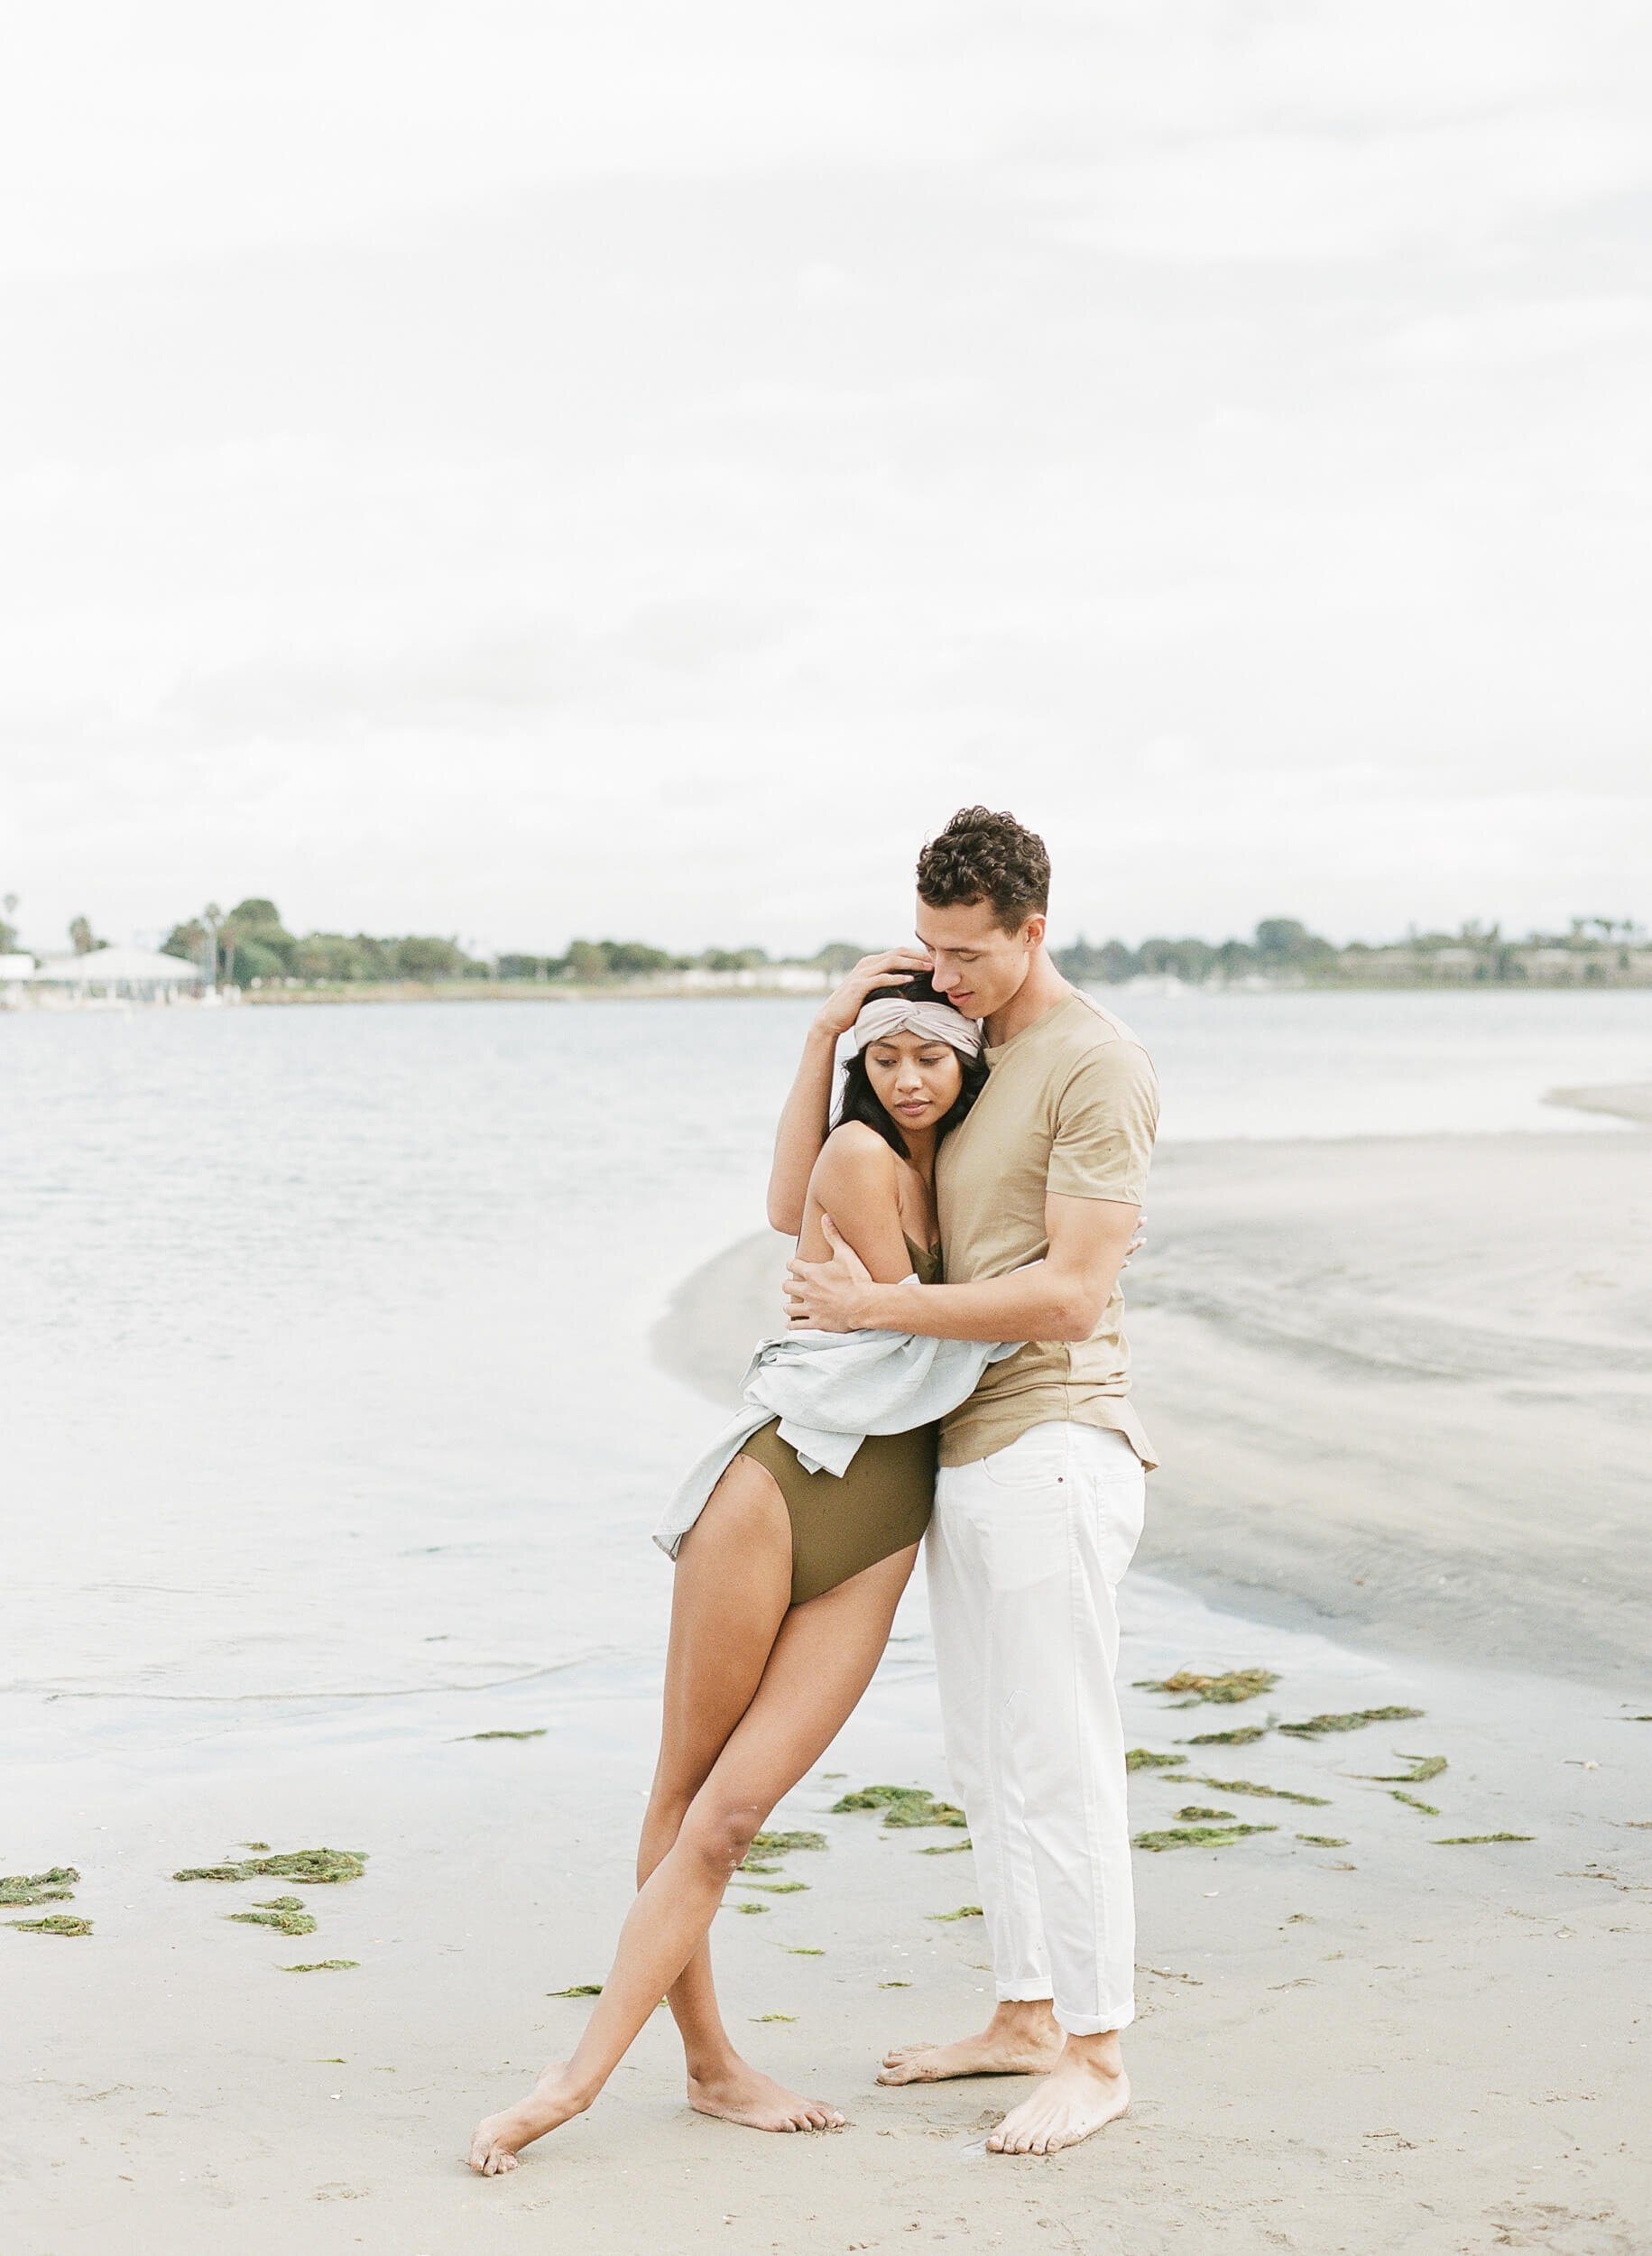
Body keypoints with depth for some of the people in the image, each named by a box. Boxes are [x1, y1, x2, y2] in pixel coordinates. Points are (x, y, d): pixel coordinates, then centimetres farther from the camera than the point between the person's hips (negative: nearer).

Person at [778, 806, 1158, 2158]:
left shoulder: (1097, 1067, -12)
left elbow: (1072, 1292, -18)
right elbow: (797, 1209, 12)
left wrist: (879, 1307, -16)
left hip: (1053, 1448, -9)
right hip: (963, 1450, 9)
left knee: (1060, 1764, -5)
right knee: (989, 1764, 15)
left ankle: (1095, 2055, 4)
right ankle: (1026, 2018, 26)